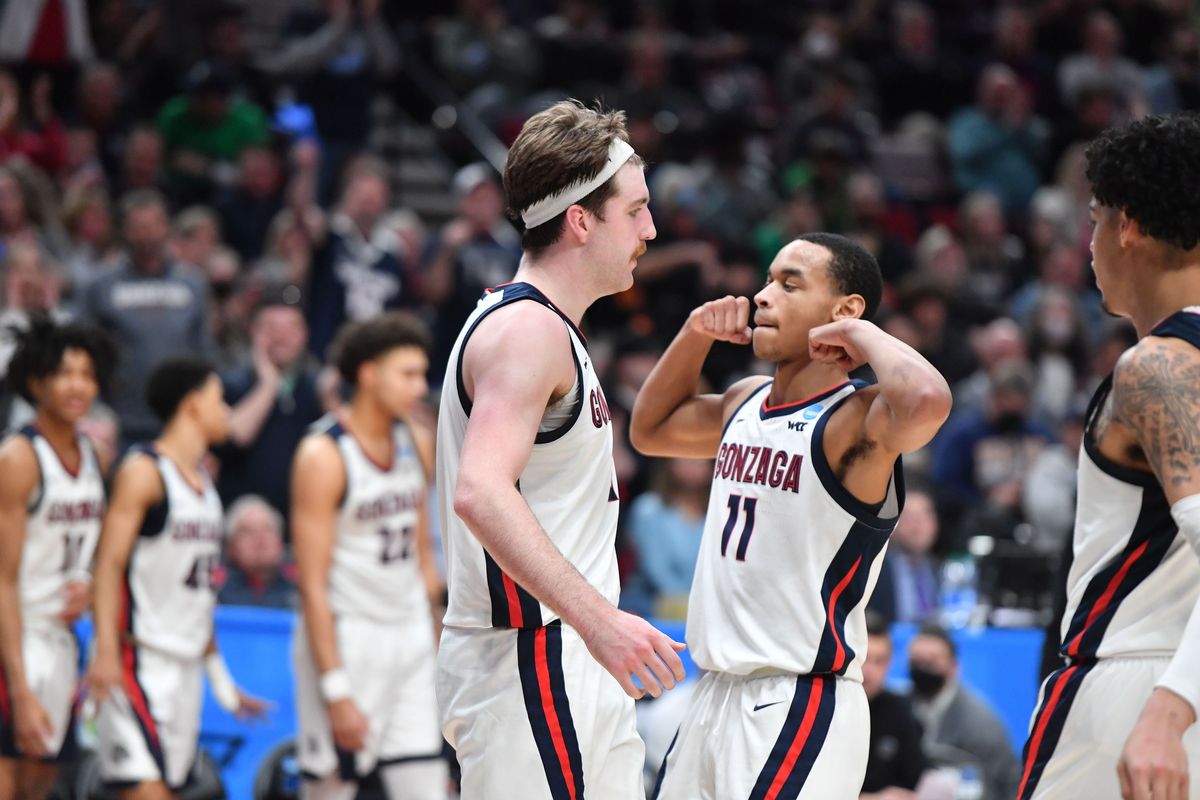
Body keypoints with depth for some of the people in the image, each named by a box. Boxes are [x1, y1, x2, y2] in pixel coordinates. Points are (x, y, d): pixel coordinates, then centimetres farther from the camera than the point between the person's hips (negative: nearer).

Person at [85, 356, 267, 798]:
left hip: (188, 662, 8)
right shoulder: (143, 471, -7)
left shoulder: (202, 478, 18)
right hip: (140, 658, -8)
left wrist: (220, 677, 24)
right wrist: (106, 650, -25)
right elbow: (109, 563, -14)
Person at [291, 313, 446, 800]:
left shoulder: (416, 443, 8)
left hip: (411, 637, 6)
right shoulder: (324, 455, -14)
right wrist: (336, 691, -20)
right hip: (345, 638, -6)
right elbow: (314, 585, -16)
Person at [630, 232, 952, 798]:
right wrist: (695, 334, 15)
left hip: (799, 707, -9)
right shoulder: (746, 402, 12)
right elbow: (651, 429, 31)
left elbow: (927, 402, -38)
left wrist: (864, 334, -19)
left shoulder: (856, 420, -14)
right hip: (717, 694, 9)